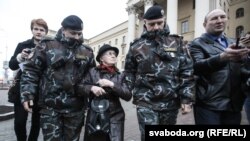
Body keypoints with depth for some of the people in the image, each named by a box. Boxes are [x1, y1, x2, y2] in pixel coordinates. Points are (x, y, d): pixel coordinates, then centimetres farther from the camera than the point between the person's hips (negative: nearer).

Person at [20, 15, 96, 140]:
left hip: (76, 108, 3)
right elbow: (30, 70, -2)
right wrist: (27, 94, -10)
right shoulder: (47, 46, -1)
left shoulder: (86, 52, 9)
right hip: (50, 106, -3)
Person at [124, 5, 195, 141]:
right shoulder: (137, 46, 4)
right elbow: (129, 72, 10)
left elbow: (187, 72, 2)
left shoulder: (176, 43, 5)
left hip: (171, 102, 2)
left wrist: (186, 99, -4)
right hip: (146, 103, -1)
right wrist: (135, 91, -1)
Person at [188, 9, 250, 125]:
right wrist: (222, 57, -33)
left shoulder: (232, 43, 17)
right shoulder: (197, 44, -2)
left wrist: (241, 58, -4)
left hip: (234, 104, 6)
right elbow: (196, 67, -19)